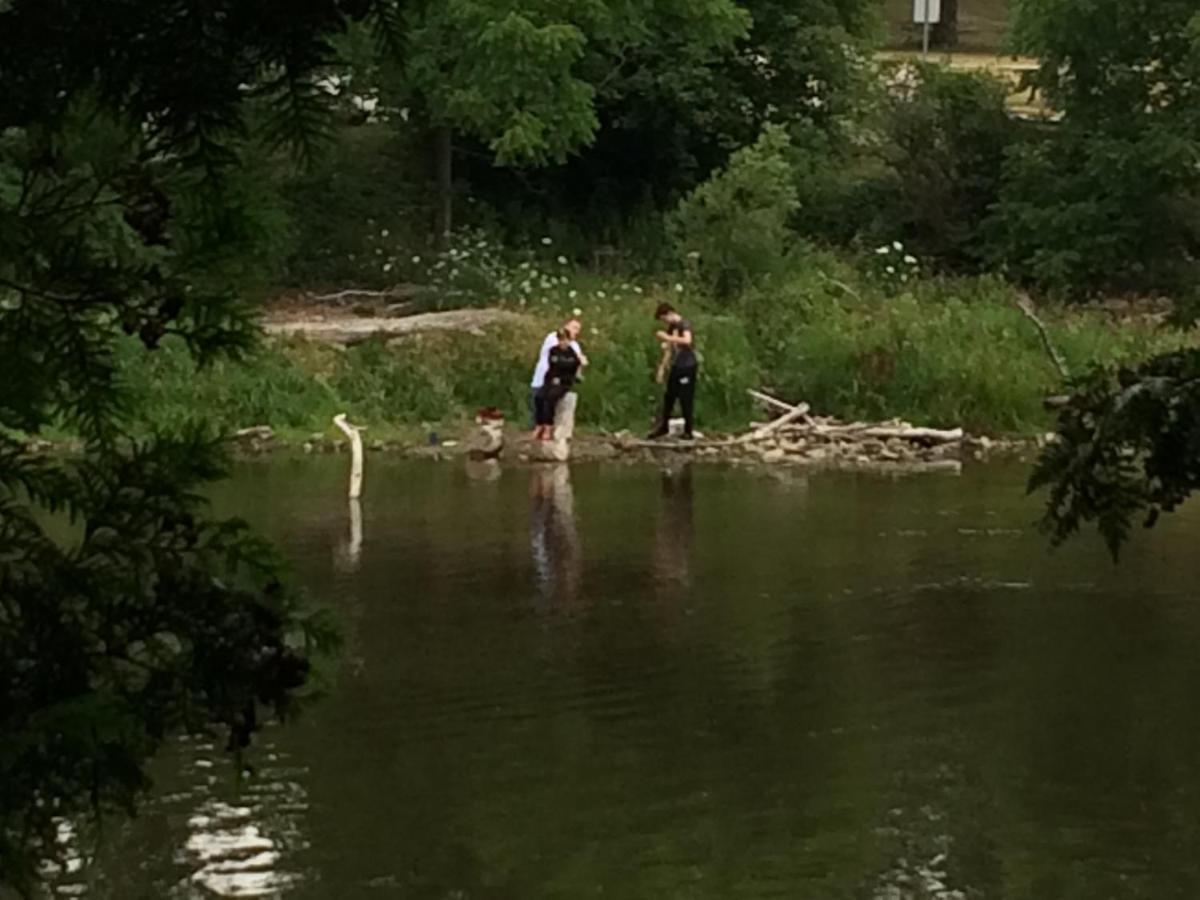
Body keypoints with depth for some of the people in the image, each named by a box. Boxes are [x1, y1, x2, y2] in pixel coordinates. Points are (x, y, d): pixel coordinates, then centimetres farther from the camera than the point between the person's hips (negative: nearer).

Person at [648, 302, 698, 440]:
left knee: (686, 399, -3)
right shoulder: (671, 328, 12)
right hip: (676, 366, 8)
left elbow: (687, 340, -32)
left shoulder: (684, 324, -13)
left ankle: (688, 431, 5)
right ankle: (663, 426, 24)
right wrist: (662, 366, 17)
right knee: (669, 396, 12)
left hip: (688, 366, -8)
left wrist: (668, 338, -28)